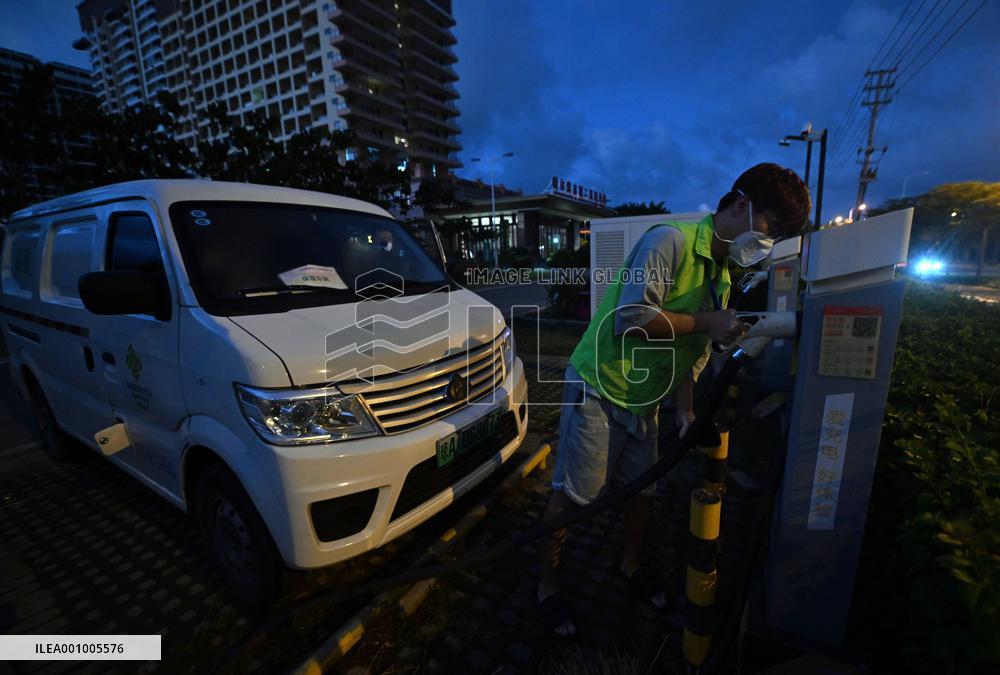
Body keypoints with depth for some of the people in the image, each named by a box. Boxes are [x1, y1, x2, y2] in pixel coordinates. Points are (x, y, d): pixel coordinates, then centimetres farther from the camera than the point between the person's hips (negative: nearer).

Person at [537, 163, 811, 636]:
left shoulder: (721, 277, 11)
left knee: (644, 488, 18)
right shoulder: (670, 241, -17)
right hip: (599, 388, -8)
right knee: (573, 495, 0)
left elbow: (691, 354, 12)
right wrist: (708, 321, -19)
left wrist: (685, 410, 3)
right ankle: (547, 584, 23)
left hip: (645, 401, 8)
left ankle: (630, 564, 45)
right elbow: (632, 317, -27)